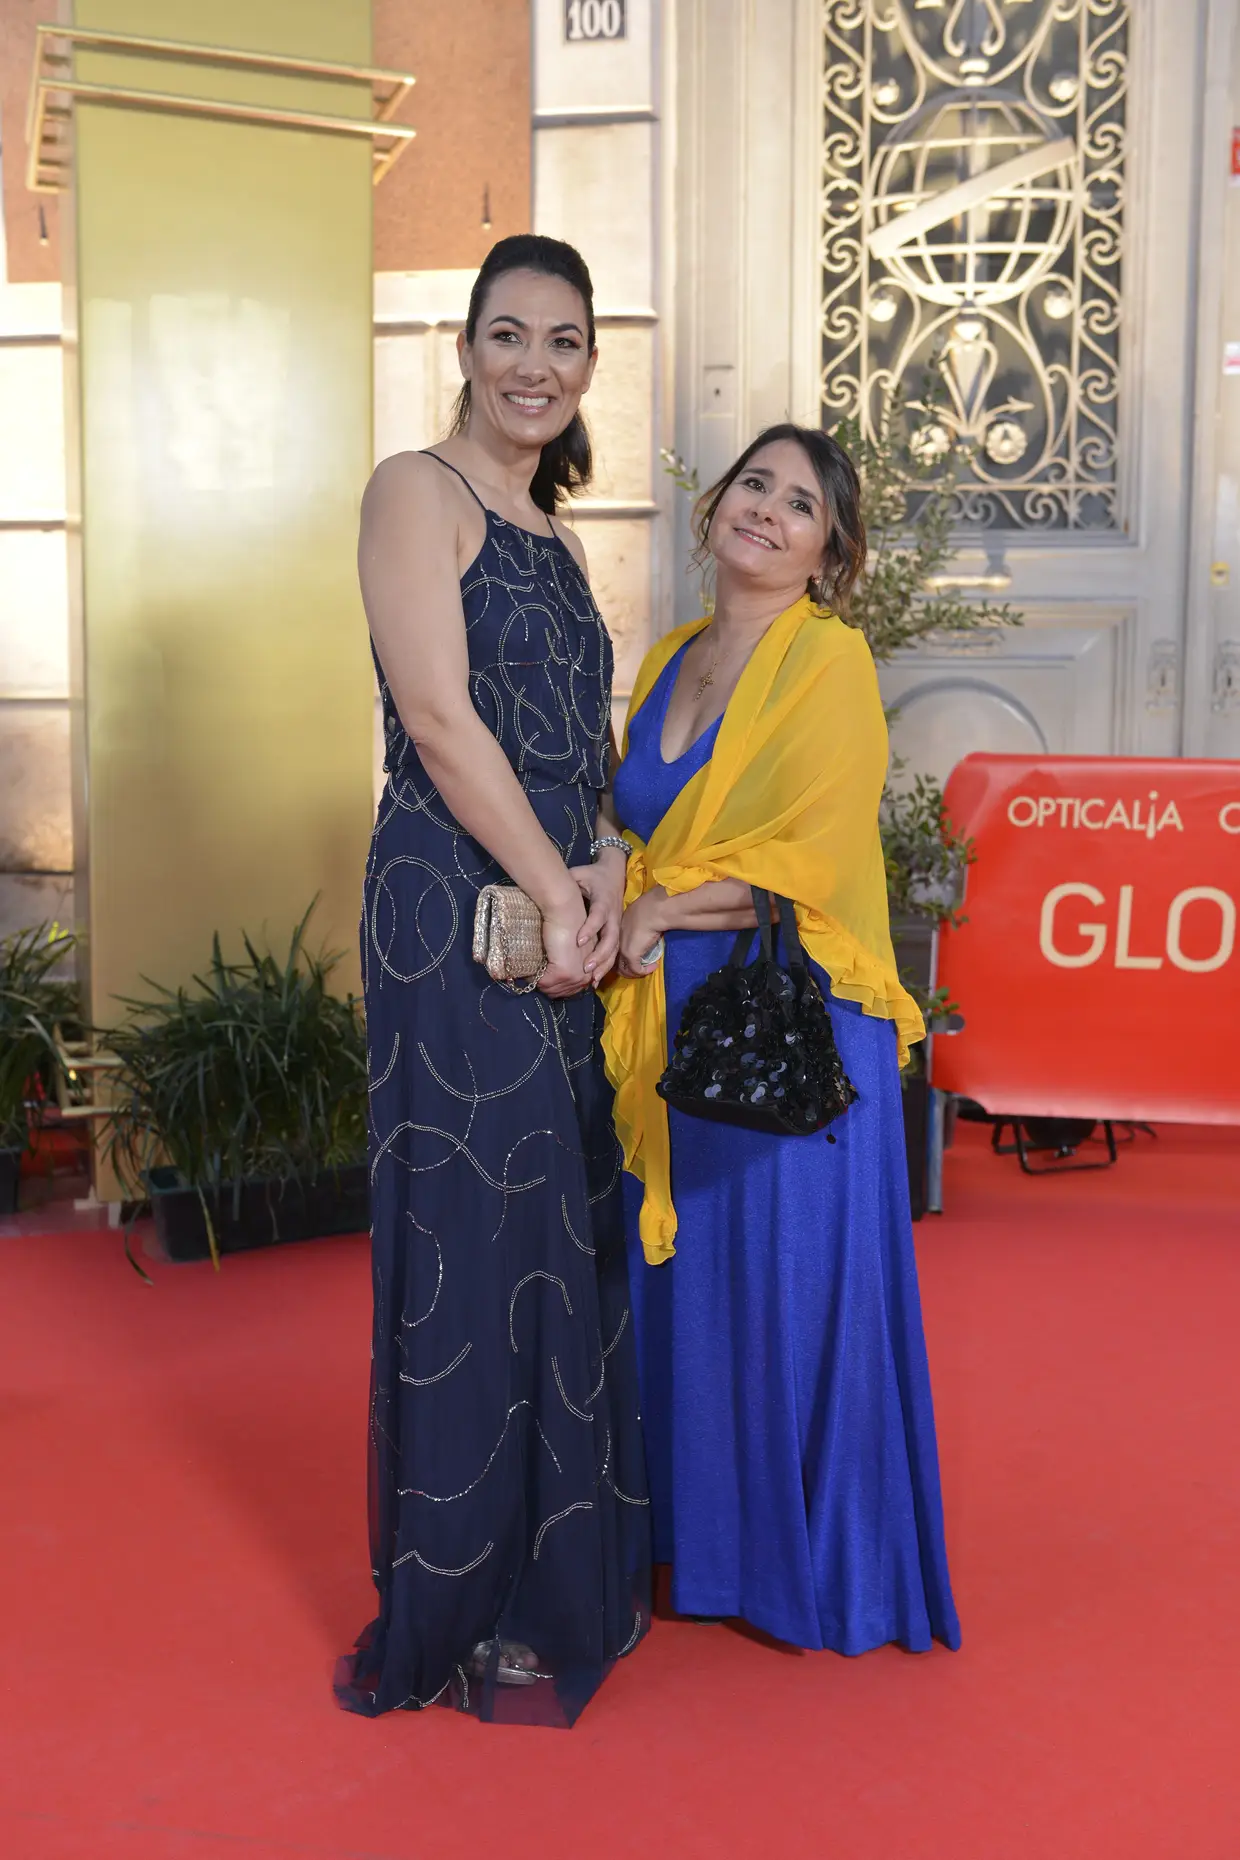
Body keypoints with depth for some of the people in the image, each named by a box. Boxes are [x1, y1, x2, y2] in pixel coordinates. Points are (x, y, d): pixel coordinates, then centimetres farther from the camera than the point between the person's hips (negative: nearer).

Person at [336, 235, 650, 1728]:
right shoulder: (418, 490, -5)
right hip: (456, 912, -8)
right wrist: (558, 889, -13)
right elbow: (440, 716, -15)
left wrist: (605, 871, -2)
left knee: (566, 1229, 13)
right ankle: (475, 1614, 12)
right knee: (479, 1232, -3)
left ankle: (567, 1561, 28)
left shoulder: (550, 536, 20)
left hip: (561, 917, 8)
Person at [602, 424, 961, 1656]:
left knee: (795, 1289, 2)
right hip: (675, 1024, 6)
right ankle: (703, 1541, 28)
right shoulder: (668, 662, 14)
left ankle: (822, 1567, 19)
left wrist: (657, 909, -12)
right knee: (686, 1285, 12)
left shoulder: (829, 659, -7)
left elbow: (809, 861, -15)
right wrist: (621, 916, 0)